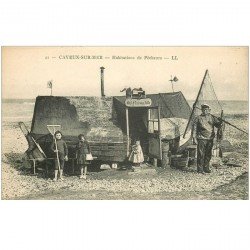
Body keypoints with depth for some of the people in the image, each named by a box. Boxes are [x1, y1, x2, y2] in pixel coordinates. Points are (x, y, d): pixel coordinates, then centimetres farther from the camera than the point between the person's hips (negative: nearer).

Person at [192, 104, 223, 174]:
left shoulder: (212, 118, 8)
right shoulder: (198, 118, -3)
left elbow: (218, 125, 7)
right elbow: (194, 129, -2)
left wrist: (220, 122, -16)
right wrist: (194, 138, -8)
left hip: (210, 139, 4)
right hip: (201, 139, -4)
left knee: (208, 155, 12)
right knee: (201, 155, -4)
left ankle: (206, 168, 24)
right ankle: (200, 169, 5)